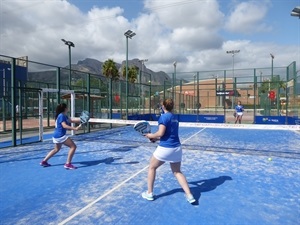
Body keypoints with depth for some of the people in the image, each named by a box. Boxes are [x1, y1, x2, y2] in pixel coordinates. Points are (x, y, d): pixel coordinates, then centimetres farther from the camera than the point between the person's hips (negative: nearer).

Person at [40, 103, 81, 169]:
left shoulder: (64, 116, 14)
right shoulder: (61, 116, -16)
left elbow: (71, 121, 21)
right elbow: (64, 126, -27)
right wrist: (75, 128, -33)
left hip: (56, 135, 11)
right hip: (60, 135, -11)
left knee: (57, 149, 30)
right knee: (73, 146, -9)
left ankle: (44, 161, 35)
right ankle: (68, 164, -10)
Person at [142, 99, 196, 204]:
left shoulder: (163, 116, -11)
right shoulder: (174, 118, 14)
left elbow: (161, 133, -18)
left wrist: (151, 135, 1)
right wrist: (156, 138, 17)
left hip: (165, 148, -7)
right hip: (176, 148, 7)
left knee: (152, 167, 15)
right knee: (177, 172, 18)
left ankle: (149, 193, 22)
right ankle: (189, 195, 9)